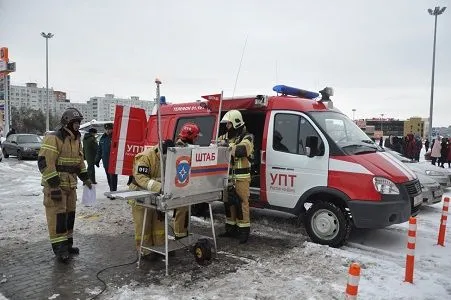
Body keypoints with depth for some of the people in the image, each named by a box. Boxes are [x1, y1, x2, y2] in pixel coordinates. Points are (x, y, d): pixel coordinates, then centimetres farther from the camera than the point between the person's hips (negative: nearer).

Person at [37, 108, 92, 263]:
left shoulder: (76, 140, 13)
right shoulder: (53, 138, -15)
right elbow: (45, 163, -22)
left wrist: (85, 178, 15)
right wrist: (54, 185, -24)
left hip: (70, 185, 9)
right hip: (55, 186, -8)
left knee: (69, 214, 13)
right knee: (57, 215, -5)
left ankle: (67, 244, 25)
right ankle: (59, 248, 3)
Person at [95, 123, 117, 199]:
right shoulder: (103, 138, 12)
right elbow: (99, 150, 19)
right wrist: (97, 160, 18)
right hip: (106, 162, 6)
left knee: (113, 177, -6)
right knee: (109, 178, 12)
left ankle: (113, 192, -1)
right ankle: (111, 191, 21)